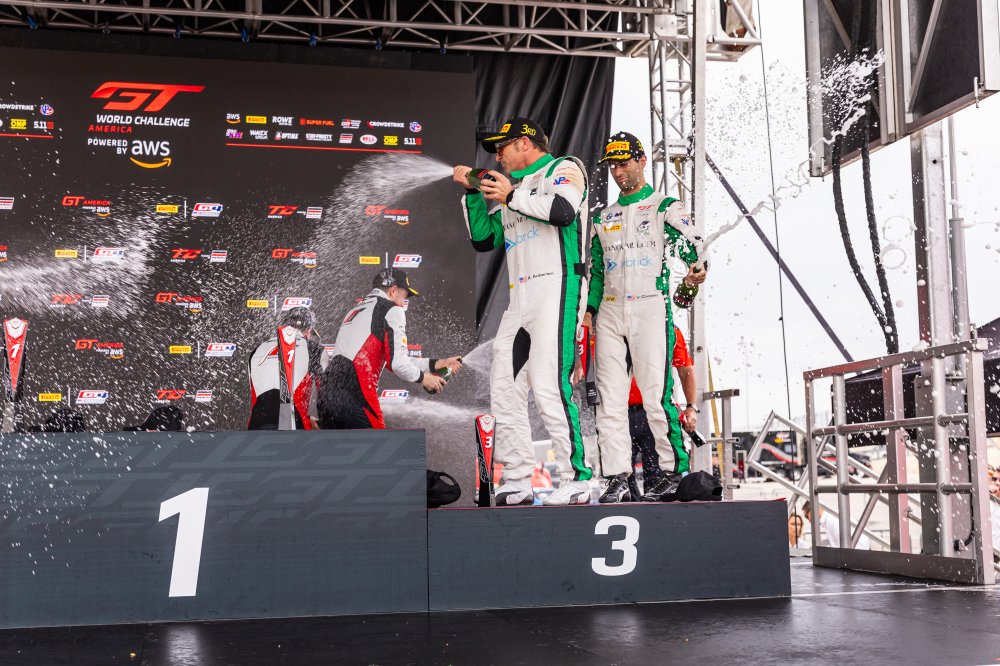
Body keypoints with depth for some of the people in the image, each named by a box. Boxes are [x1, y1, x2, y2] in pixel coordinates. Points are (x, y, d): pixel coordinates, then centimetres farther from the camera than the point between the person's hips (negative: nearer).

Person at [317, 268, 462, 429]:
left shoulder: (357, 309, 27)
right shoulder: (392, 310, 0)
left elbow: (395, 359, 24)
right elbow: (398, 363, -9)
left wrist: (437, 364, 25)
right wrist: (422, 378, 10)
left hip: (326, 392, 8)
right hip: (354, 396, -8)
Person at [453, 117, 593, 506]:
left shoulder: (563, 168, 5)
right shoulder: (512, 186, 28)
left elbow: (564, 211, -17)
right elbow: (483, 240, 25)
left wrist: (512, 196, -7)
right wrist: (472, 193, 17)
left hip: (557, 287, -8)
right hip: (521, 297, 9)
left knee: (548, 387, -18)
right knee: (504, 388, 4)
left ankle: (577, 480, -12)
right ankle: (517, 483, 10)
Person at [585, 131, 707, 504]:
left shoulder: (664, 207, 7)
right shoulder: (603, 218, 22)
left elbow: (690, 242, -8)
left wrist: (698, 267, -29)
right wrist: (589, 308, 11)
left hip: (650, 308, -5)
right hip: (609, 312, 5)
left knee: (655, 395, -10)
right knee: (609, 399, -1)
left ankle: (675, 472, 0)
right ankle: (617, 479, 1)